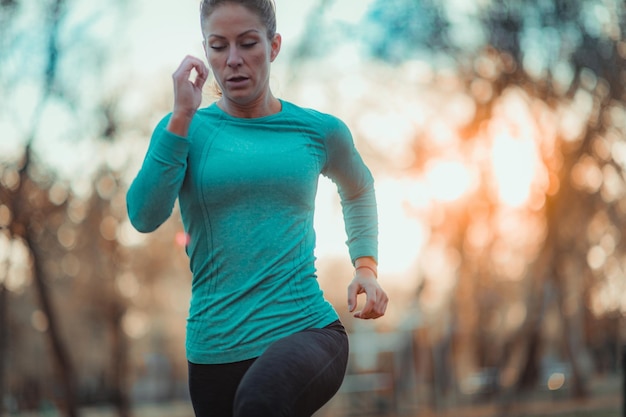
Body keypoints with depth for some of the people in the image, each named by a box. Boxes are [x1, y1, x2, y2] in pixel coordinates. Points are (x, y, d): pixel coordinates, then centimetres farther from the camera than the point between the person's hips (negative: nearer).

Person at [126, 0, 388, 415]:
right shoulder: (186, 129, 4)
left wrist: (366, 266, 14)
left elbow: (359, 190, 28)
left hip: (307, 331, -2)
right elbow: (145, 216, -13)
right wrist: (182, 117, -14)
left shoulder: (320, 131, 6)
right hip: (216, 348, 2)